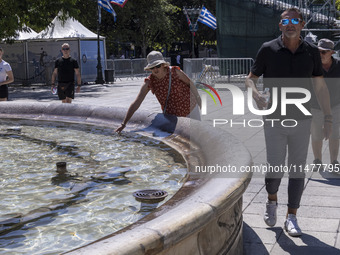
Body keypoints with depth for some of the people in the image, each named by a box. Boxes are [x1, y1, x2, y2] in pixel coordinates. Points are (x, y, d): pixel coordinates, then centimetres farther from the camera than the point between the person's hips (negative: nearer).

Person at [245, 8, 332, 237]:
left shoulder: (312, 52, 3)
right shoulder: (268, 50, -3)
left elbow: (320, 86, 9)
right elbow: (250, 79, 3)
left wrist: (328, 117, 6)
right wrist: (257, 96, -18)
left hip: (301, 121, 2)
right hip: (274, 121, -2)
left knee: (298, 170, 5)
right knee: (275, 169, -3)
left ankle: (291, 217, 18)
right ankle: (272, 200, 29)